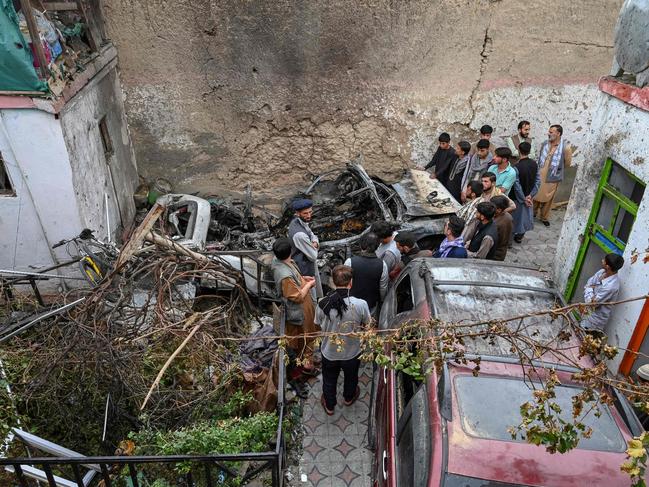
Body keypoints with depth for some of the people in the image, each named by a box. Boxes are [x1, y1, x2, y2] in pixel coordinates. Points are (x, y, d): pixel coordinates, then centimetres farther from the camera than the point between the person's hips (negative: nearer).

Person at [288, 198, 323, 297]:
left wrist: (315, 243, -14)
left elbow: (312, 235, 8)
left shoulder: (297, 221, -7)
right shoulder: (299, 234, -35)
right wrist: (314, 248, -5)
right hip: (304, 268, -9)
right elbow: (313, 256, -27)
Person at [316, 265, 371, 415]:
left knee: (329, 380, 28)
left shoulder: (323, 303, -24)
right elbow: (367, 325, -10)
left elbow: (319, 324, -5)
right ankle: (349, 398, 59)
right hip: (352, 352, 0)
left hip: (329, 352, 0)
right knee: (351, 377, 31)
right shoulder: (360, 304, -28)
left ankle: (329, 406, 52)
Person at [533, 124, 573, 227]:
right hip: (539, 175, 3)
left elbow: (568, 163, -3)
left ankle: (544, 217, 29)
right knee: (535, 195, 15)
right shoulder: (545, 144, -3)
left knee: (547, 199, 11)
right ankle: (533, 213, 36)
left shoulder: (565, 147, -15)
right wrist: (538, 169, 8)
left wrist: (557, 168, 4)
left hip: (552, 178, -3)